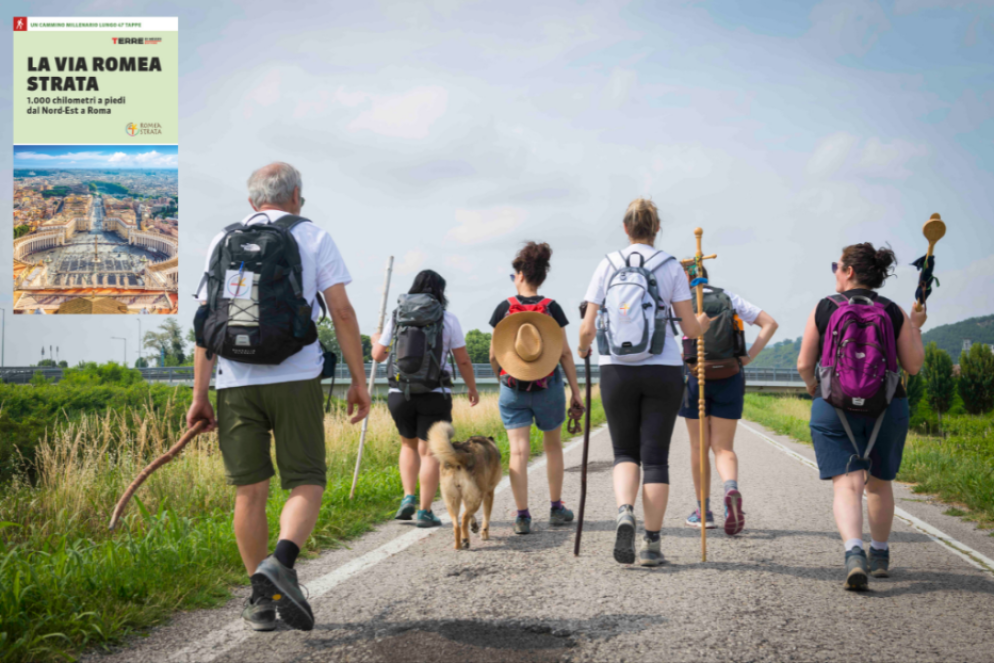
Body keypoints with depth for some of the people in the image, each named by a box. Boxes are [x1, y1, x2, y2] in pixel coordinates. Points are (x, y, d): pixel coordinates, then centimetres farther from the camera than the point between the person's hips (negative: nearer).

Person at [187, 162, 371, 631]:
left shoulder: (223, 242, 14)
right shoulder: (313, 237, 8)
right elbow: (342, 312, -1)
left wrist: (199, 394, 7)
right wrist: (359, 381, 3)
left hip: (236, 382, 3)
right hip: (296, 378, -3)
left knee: (250, 492, 8)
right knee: (306, 485, 3)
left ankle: (261, 600, 11)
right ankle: (280, 562, -23)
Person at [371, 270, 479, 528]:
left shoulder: (397, 317, 3)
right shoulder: (448, 320, -2)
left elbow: (378, 355, 9)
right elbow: (463, 361, -1)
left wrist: (376, 341, 31)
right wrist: (472, 388, 14)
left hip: (400, 393, 3)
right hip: (435, 395, -2)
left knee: (409, 444, 23)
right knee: (429, 451, 4)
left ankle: (408, 497, 9)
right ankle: (424, 511, 2)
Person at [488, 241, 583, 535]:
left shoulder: (504, 308, -3)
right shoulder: (551, 308, -4)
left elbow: (493, 354, 1)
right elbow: (565, 353, -4)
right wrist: (576, 390, 2)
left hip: (512, 388, 0)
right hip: (548, 388, 0)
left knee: (518, 451, -1)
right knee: (553, 446, 18)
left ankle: (522, 516, -6)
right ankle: (556, 508, 25)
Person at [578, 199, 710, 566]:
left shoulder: (608, 265, 1)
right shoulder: (670, 267, -1)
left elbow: (588, 327, -1)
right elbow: (691, 328, -1)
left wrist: (583, 348, 21)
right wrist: (705, 322, 22)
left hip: (616, 371, 1)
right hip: (663, 371, -1)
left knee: (625, 451, 14)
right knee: (655, 456, 7)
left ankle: (625, 512, -14)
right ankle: (652, 543, 7)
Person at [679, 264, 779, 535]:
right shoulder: (730, 298, 8)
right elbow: (769, 323, 4)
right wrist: (748, 357, 3)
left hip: (695, 378, -2)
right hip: (730, 380, 2)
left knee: (698, 447, 12)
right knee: (723, 447, 4)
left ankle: (703, 510, 18)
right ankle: (732, 490, -26)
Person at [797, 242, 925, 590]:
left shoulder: (823, 309, -2)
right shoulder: (895, 313, 0)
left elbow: (804, 364, 0)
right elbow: (913, 366, 0)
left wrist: (813, 387, 21)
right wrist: (916, 328, 15)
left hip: (834, 407, -2)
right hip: (887, 407, 2)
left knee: (847, 484, -7)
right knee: (879, 483, 20)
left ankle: (854, 553, -31)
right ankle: (880, 556, 34)